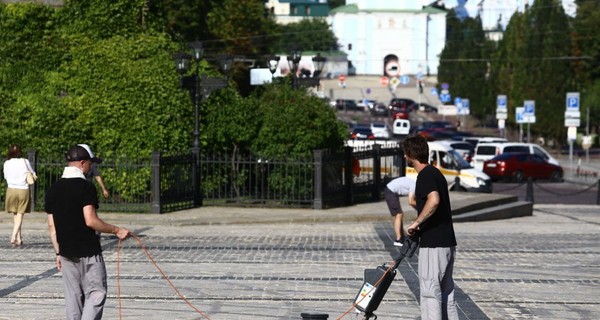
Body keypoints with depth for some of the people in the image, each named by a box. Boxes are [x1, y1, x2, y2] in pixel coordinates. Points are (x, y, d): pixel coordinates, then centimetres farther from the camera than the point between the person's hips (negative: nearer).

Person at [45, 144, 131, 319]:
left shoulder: (53, 189, 8)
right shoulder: (85, 186, -13)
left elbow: (51, 226, 10)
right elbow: (90, 221, -20)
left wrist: (58, 252, 16)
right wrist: (117, 230, -11)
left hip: (66, 251, 7)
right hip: (88, 251, -6)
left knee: (73, 296, 12)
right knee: (96, 292, 0)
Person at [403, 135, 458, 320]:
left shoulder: (426, 175, -13)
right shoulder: (434, 173, 17)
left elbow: (434, 200, -31)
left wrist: (416, 222, -23)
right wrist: (417, 203, 22)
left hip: (433, 244, -10)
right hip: (446, 242, 10)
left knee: (430, 291, -5)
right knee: (445, 292, 13)